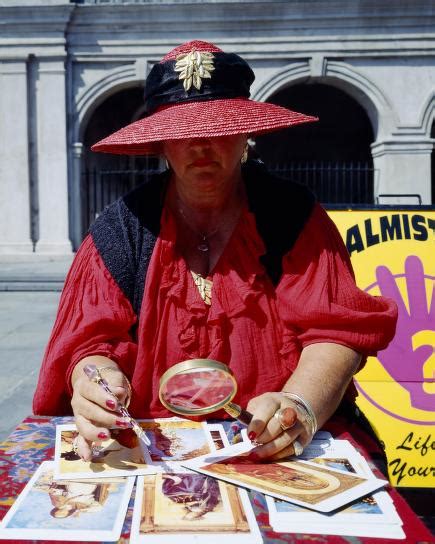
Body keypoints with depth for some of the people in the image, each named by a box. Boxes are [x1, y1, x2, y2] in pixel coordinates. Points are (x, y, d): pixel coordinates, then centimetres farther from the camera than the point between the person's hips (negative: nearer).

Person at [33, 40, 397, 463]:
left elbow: (334, 331, -7)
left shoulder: (293, 214, 0)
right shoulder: (122, 229, 4)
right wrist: (99, 387, -25)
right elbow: (93, 342, -1)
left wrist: (300, 407, -27)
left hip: (275, 454, -1)